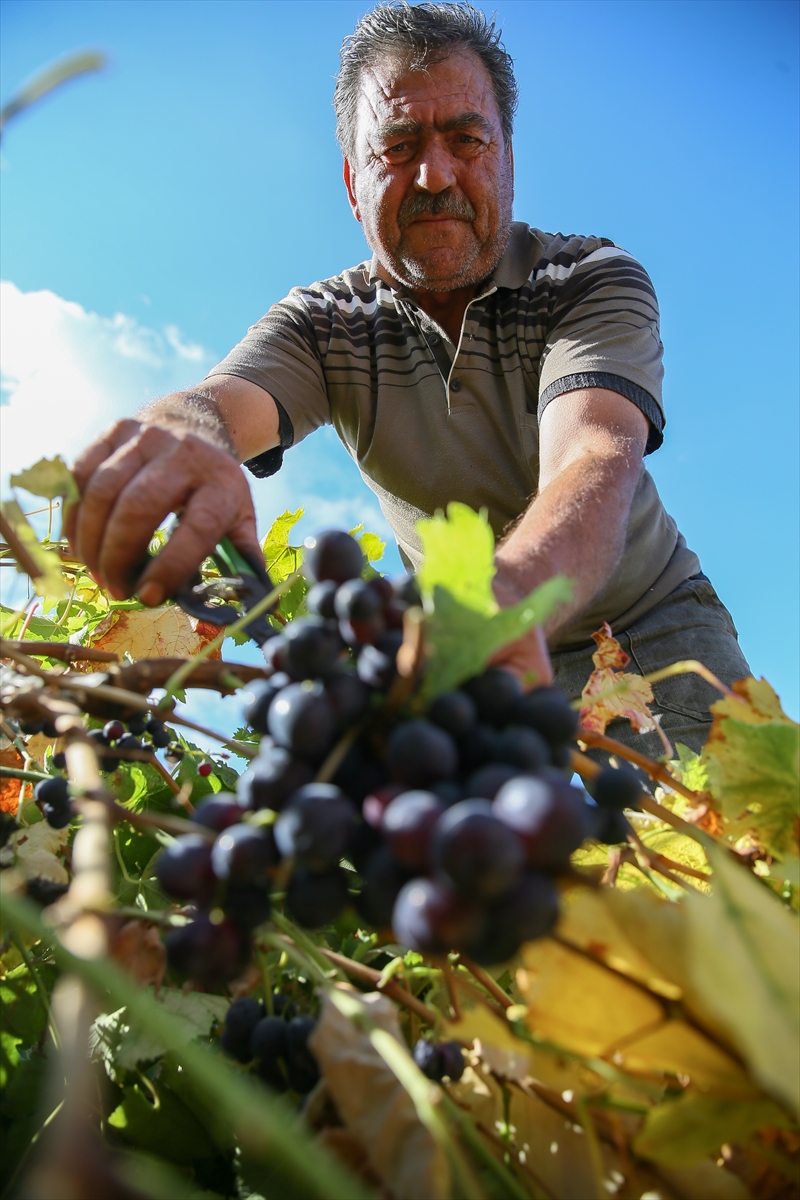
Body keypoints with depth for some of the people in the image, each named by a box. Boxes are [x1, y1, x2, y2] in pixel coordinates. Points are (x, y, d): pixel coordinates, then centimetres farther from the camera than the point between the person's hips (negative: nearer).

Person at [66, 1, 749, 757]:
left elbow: (595, 465, -35)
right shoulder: (320, 326, -9)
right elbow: (225, 399, -31)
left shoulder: (596, 280, -15)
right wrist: (189, 436, -57)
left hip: (647, 620, -1)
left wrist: (505, 593, -58)